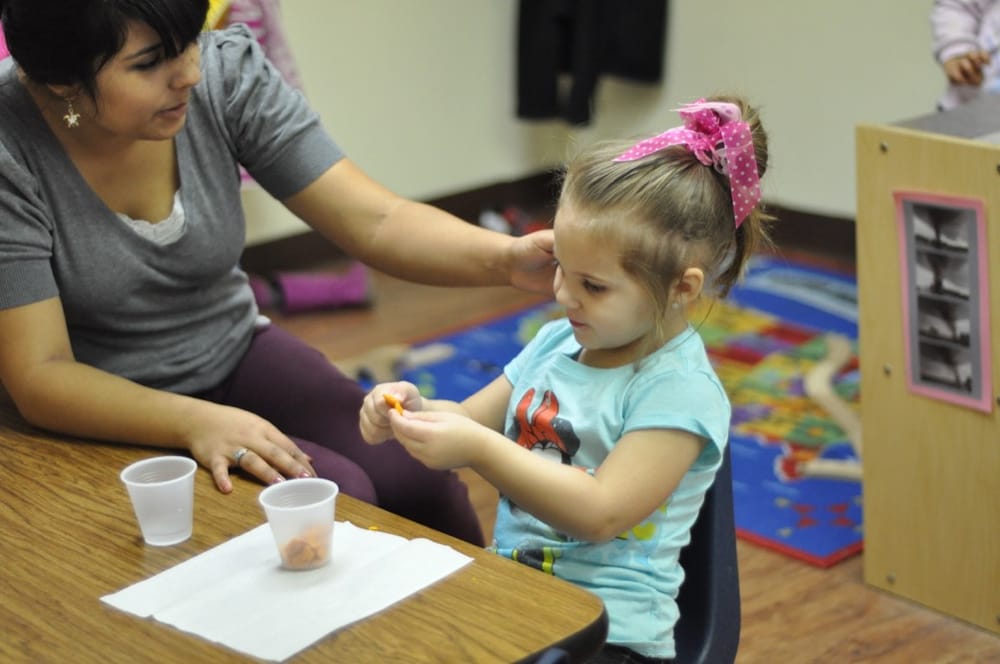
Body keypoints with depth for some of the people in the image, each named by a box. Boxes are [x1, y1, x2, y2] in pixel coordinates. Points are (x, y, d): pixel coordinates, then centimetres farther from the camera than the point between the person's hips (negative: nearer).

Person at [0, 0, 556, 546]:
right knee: (333, 495, -24)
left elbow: (375, 222, -14)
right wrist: (195, 423, -34)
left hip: (234, 354, 4)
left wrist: (505, 257, -32)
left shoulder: (225, 71, -13)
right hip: (104, 410, -4)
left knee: (417, 479, -17)